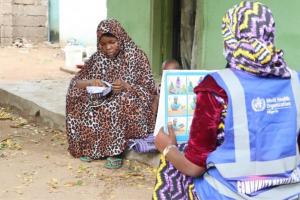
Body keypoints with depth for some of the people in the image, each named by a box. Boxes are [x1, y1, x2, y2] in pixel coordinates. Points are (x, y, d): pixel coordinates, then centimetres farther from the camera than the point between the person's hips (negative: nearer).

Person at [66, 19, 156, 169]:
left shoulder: (136, 57, -6)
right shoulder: (97, 58, 6)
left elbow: (148, 90, -9)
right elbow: (75, 83, 5)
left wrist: (126, 86, -27)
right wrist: (90, 82, -17)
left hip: (127, 105, -4)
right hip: (100, 101, 4)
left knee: (113, 108, -36)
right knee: (81, 108, -25)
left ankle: (116, 152, -23)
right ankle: (89, 148, -9)